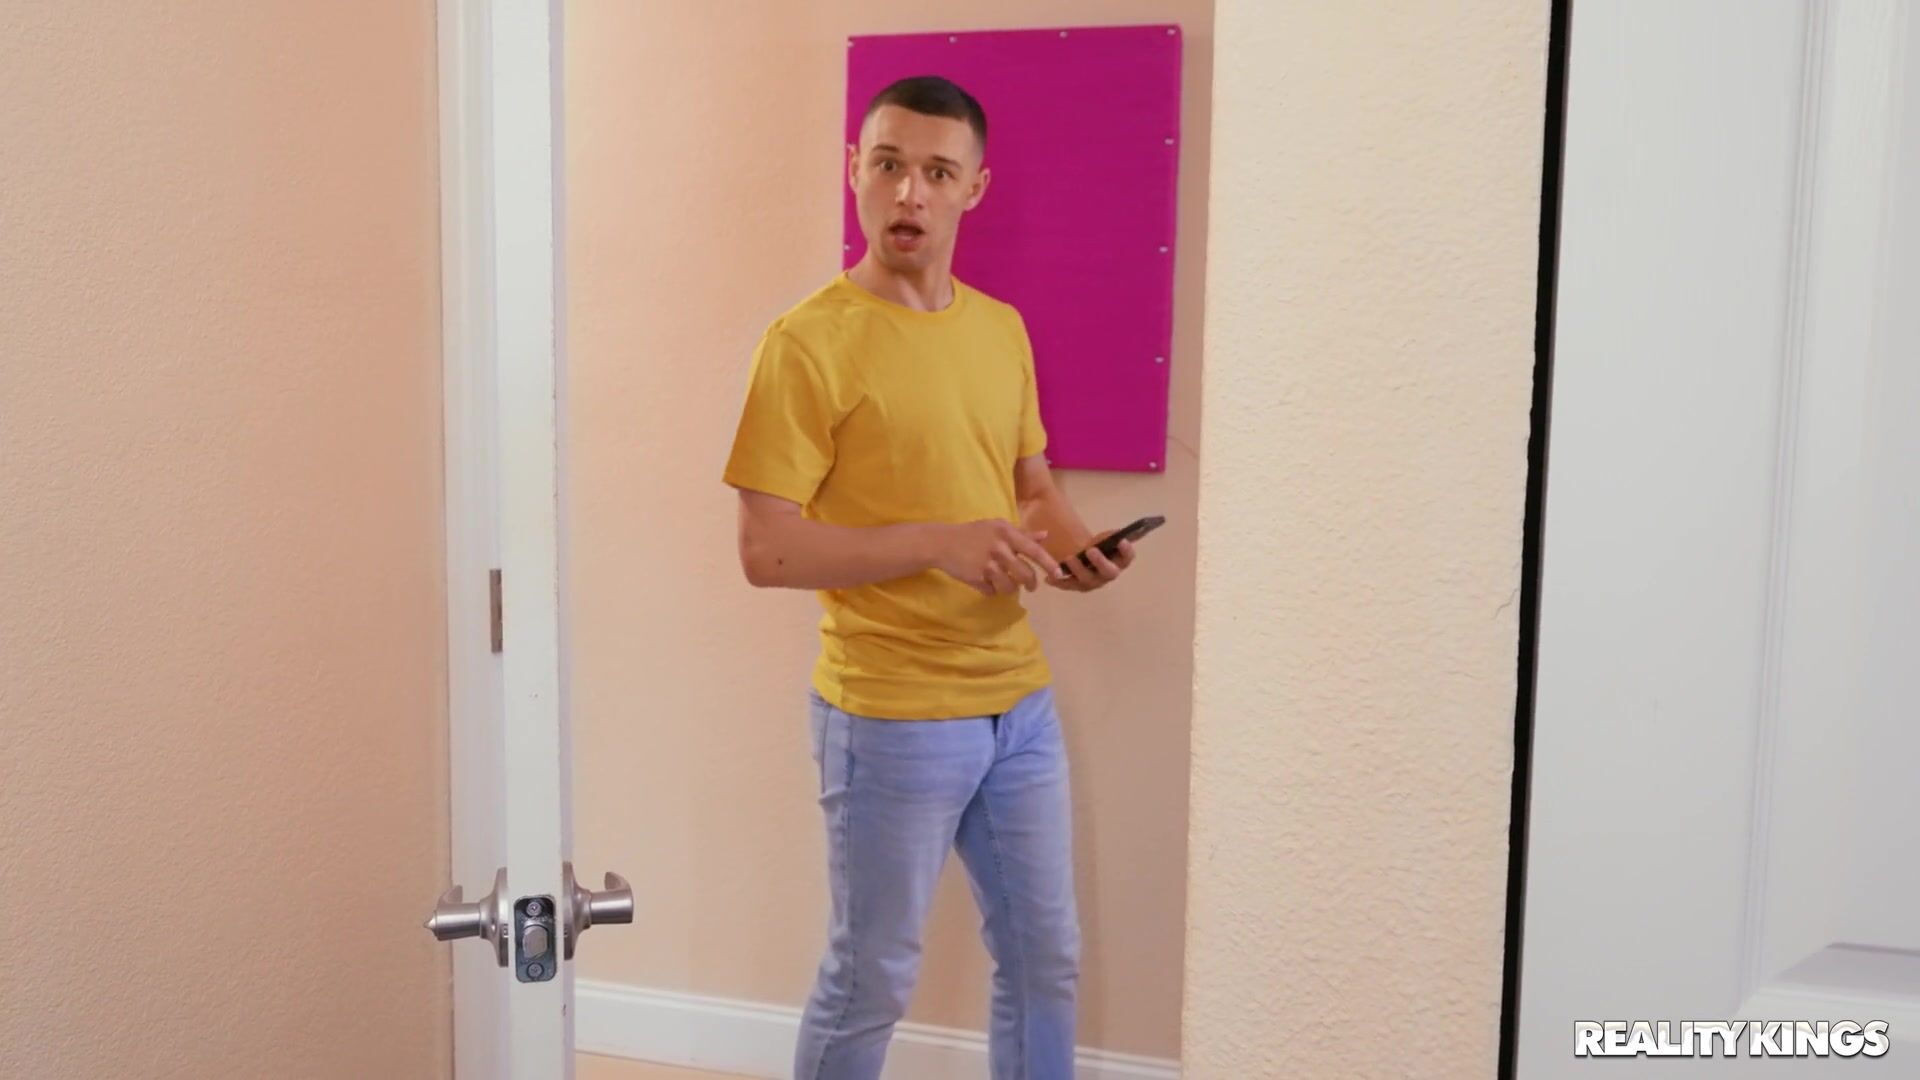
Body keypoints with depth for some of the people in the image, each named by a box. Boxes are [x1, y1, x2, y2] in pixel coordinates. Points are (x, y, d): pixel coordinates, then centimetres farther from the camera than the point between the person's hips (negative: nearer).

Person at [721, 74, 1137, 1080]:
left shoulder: (1002, 329, 8)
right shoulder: (809, 342, -13)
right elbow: (766, 551, -16)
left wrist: (1072, 543, -4)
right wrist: (937, 544, -24)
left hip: (1020, 702, 7)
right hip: (890, 718, -6)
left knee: (1045, 960, 18)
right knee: (870, 982, 10)